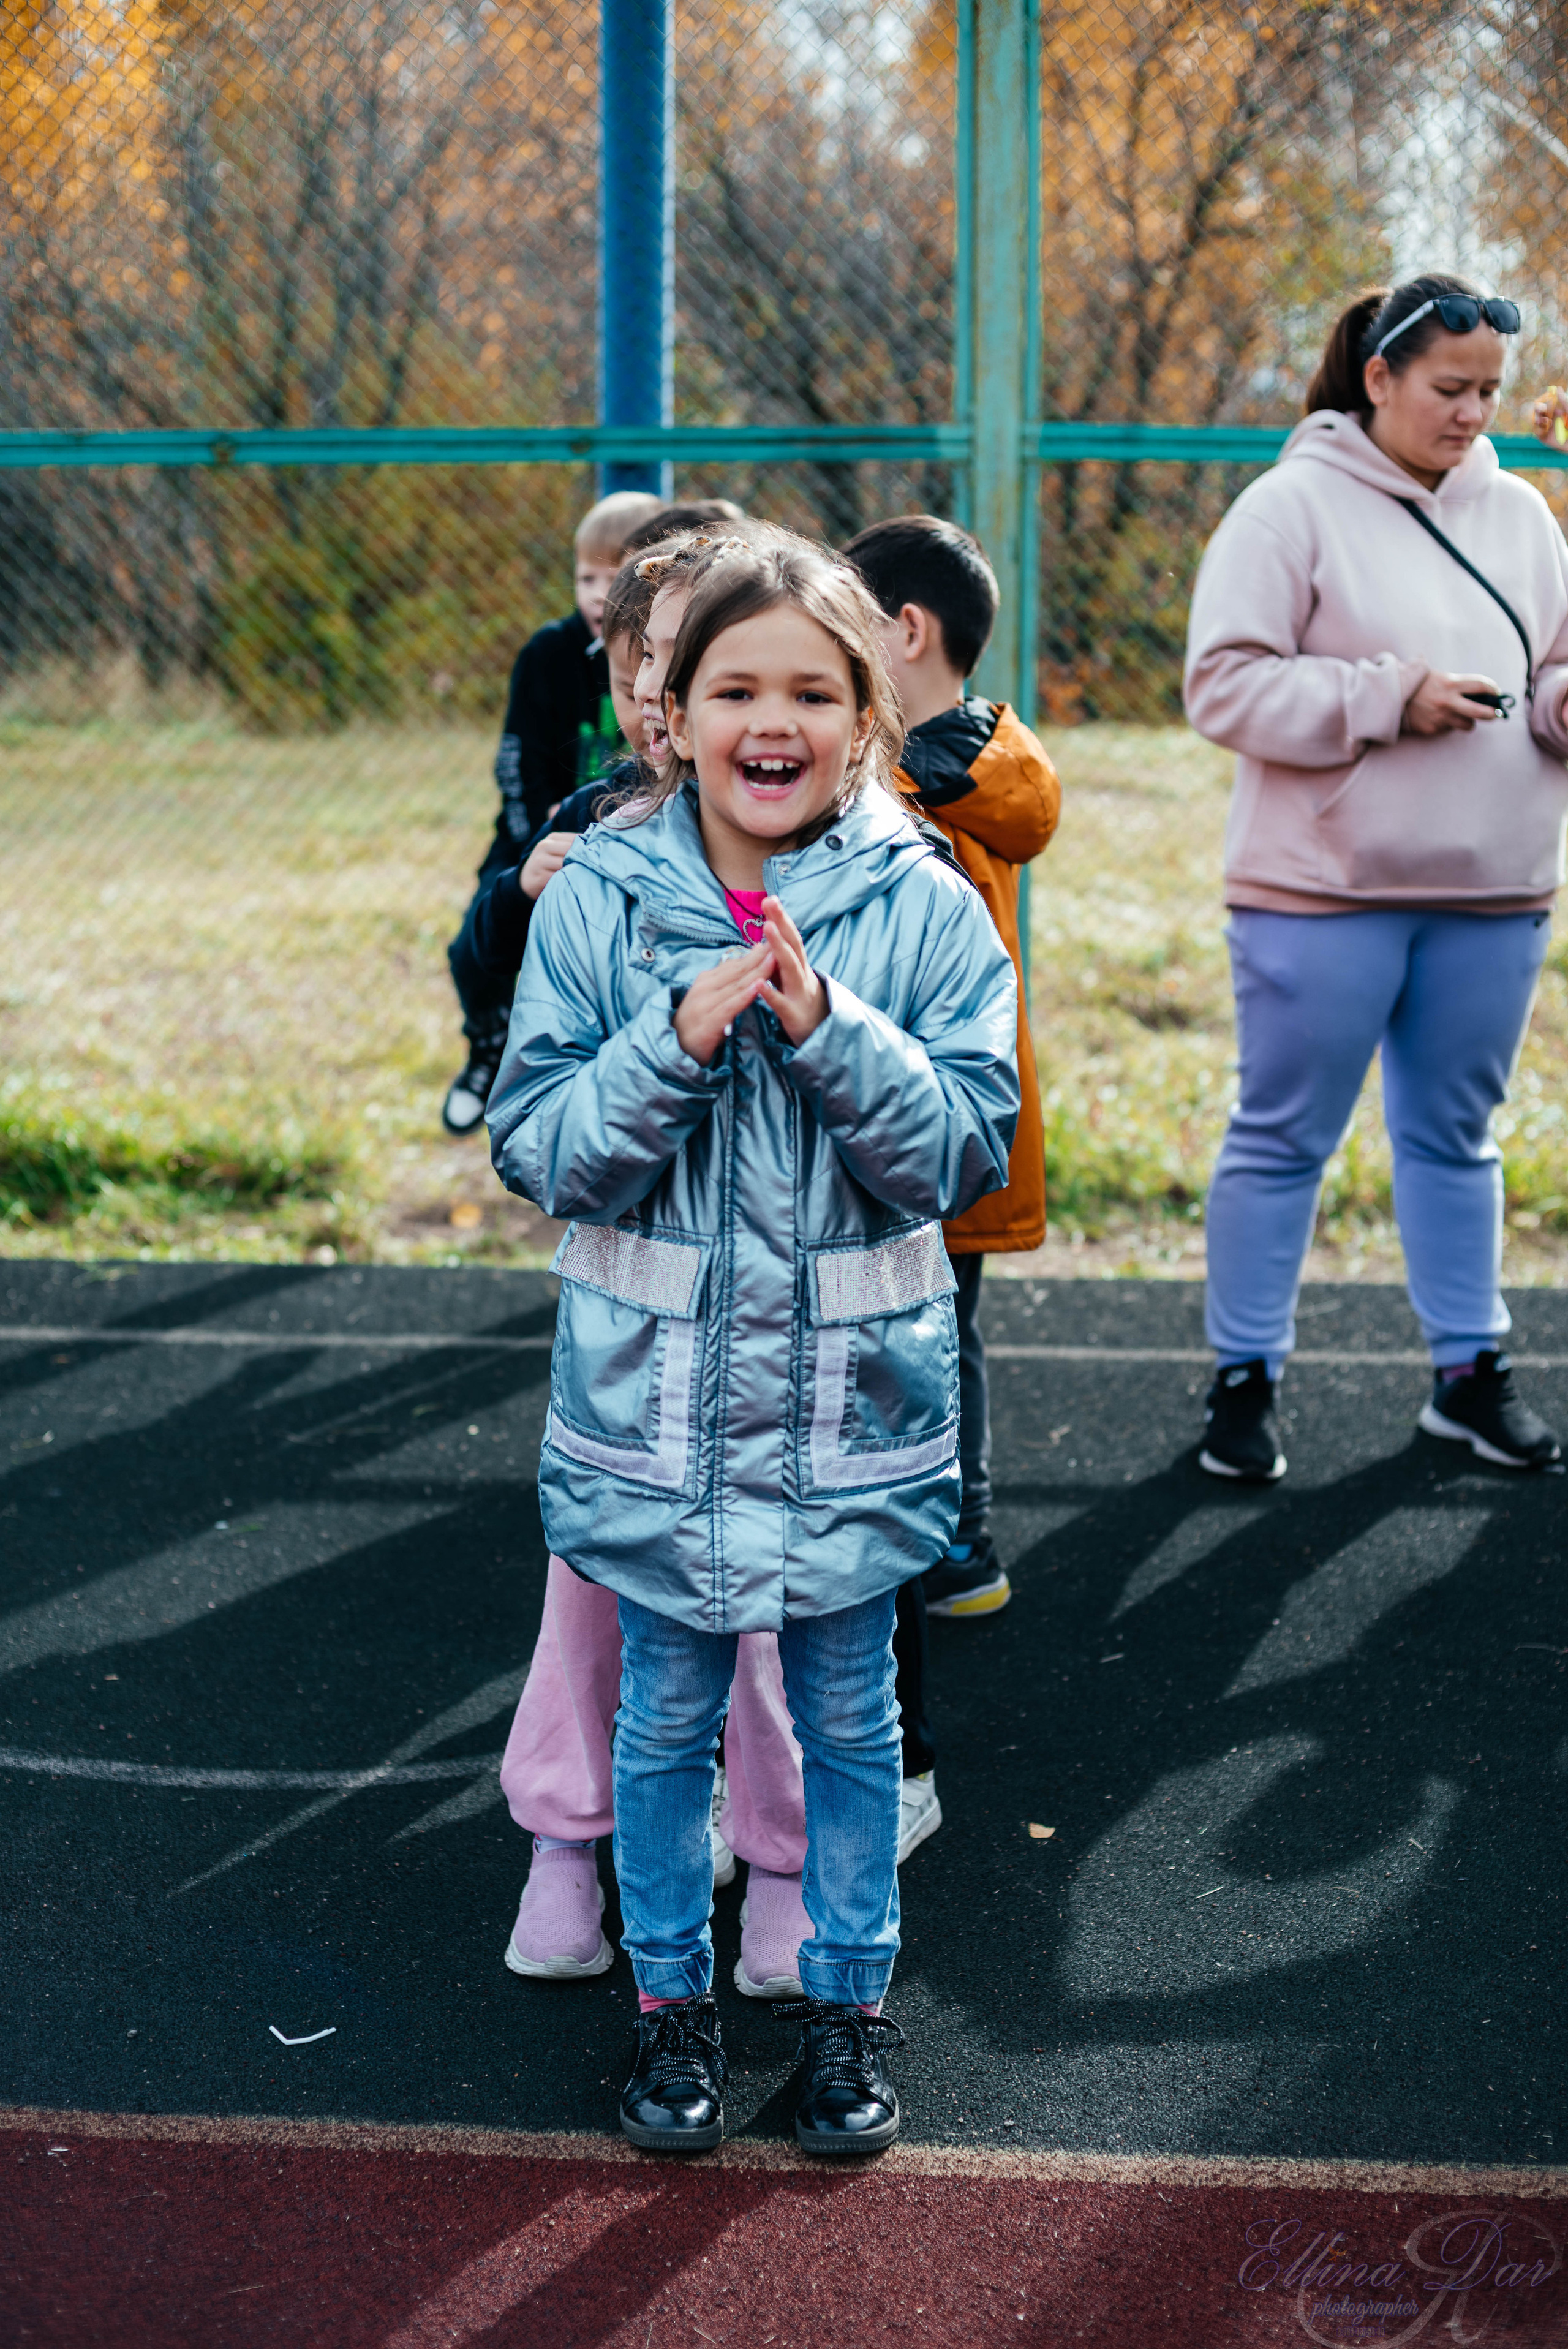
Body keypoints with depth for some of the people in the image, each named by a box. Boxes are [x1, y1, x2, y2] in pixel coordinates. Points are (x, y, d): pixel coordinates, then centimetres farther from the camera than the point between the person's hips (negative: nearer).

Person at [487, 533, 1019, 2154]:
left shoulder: (926, 909, -7)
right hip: (656, 1397, 0)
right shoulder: (597, 901, -6)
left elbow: (966, 1153, -9)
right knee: (666, 1715, 15)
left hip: (855, 1400, 0)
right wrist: (675, 1041, -23)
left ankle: (847, 1997, 34)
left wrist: (825, 1028, -23)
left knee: (847, 1718, 15)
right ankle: (672, 1995, 34)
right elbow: (539, 1155, -7)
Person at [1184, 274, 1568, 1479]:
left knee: (1456, 1135, 14)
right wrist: (1393, 699, -18)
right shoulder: (1293, 508, -6)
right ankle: (1246, 1377, 15)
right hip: (1325, 888, -5)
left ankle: (1470, 1369, 25)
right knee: (1285, 1138, 3)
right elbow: (1226, 686, -12)